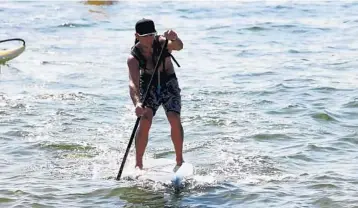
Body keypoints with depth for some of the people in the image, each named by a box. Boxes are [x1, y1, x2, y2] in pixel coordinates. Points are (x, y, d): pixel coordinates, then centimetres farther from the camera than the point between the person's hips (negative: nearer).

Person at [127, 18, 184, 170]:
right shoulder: (133, 57, -23)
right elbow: (133, 82, -34)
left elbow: (179, 47, -40)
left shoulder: (162, 42, -21)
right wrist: (137, 103, -51)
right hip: (148, 86, -1)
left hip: (169, 84, 1)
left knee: (175, 119, -18)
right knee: (145, 121, -19)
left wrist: (174, 39, -65)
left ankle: (179, 160, -4)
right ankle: (138, 164, -12)